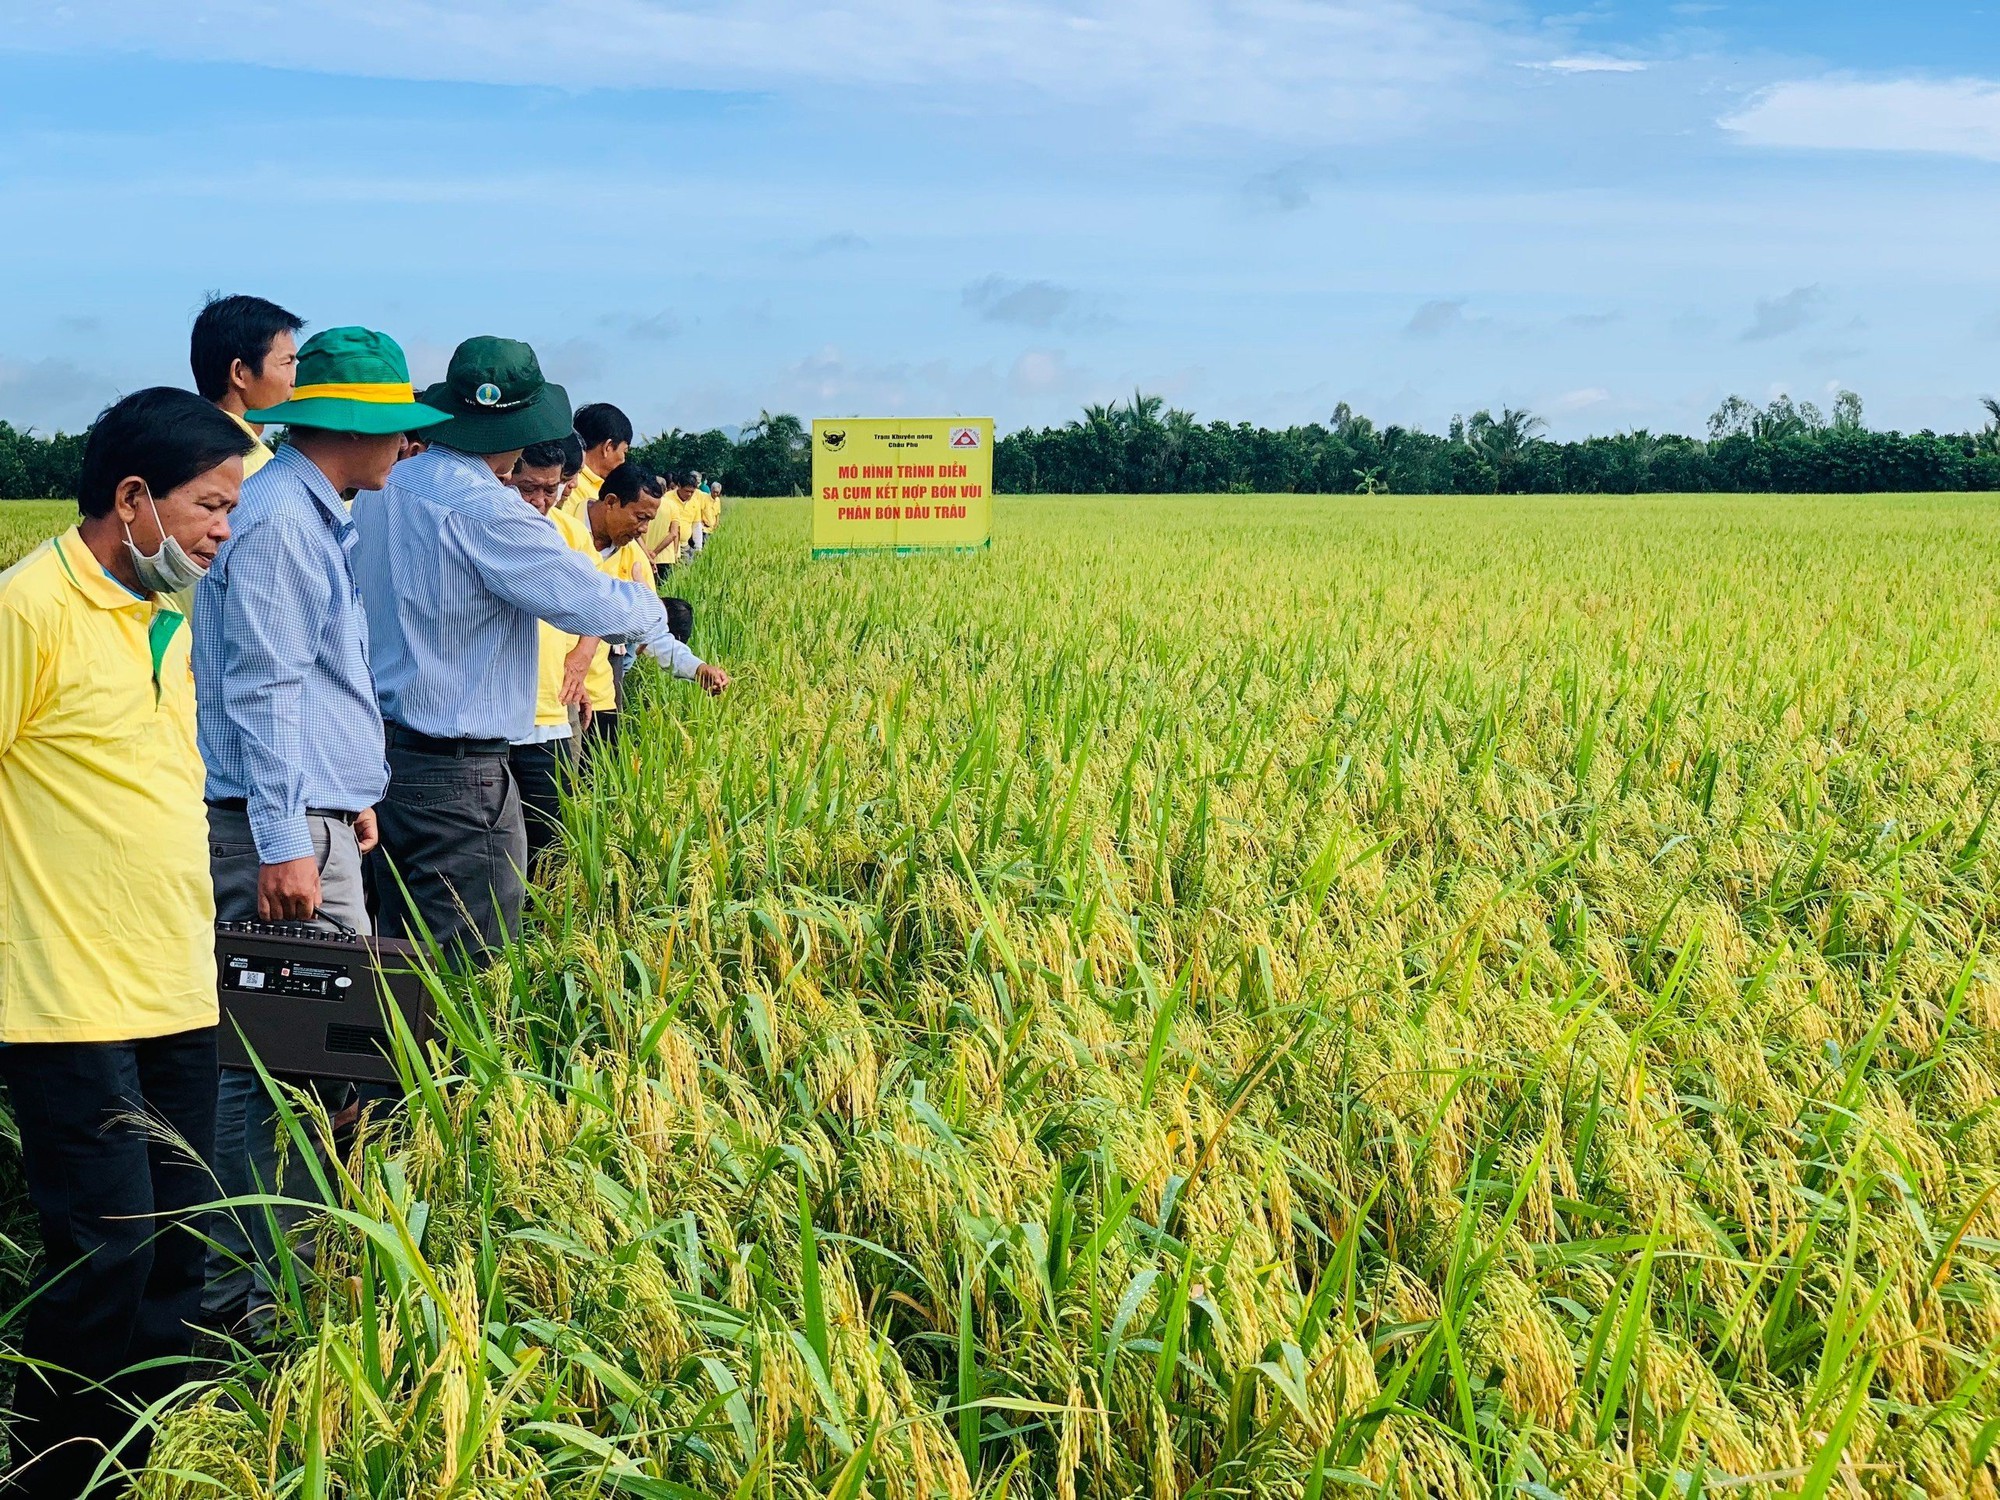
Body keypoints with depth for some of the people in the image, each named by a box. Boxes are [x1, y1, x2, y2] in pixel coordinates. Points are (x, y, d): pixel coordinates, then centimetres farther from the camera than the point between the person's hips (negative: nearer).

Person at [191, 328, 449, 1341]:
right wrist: (285, 843, -22)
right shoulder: (280, 522, -14)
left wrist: (351, 794, 27)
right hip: (281, 828, -10)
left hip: (312, 814, 10)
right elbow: (263, 691, -19)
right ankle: (242, 1291, -1)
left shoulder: (313, 515, 18)